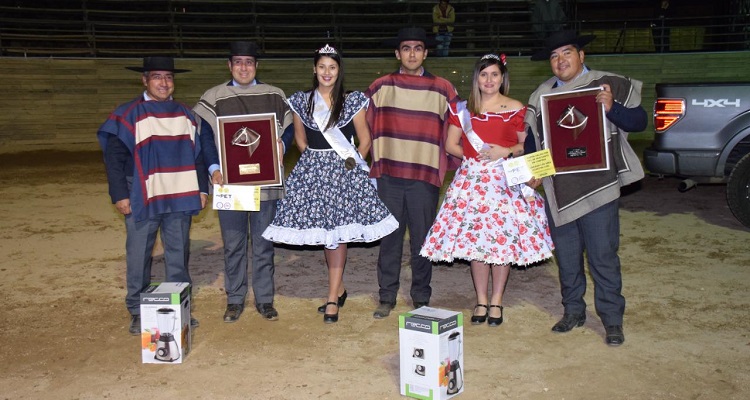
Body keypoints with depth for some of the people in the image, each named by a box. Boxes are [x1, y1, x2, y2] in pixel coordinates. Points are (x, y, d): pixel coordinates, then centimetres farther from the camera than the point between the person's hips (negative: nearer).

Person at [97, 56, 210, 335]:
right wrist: (119, 194, -9)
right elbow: (113, 157, -4)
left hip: (179, 198, 4)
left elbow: (198, 153, 16)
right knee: (139, 257, 4)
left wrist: (202, 188, 11)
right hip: (142, 199, -3)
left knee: (179, 255, 10)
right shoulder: (128, 115, -3)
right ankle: (137, 313, 17)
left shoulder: (186, 115, 11)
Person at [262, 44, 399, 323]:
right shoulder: (301, 101, 5)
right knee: (323, 231, 8)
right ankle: (339, 289, 26)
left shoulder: (352, 101, -1)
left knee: (337, 231, -5)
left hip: (343, 170, -3)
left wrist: (351, 162, 1)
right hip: (312, 170, 3)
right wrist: (313, 159, 12)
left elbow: (365, 140, 5)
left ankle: (332, 299, 1)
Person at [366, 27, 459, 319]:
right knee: (389, 238, 6)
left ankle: (421, 299, 18)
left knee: (422, 240, 4)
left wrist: (445, 168, 2)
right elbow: (366, 126, 15)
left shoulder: (442, 89, 4)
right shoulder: (381, 87, 7)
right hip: (388, 174, 1)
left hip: (425, 176, -1)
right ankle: (387, 297, 17)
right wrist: (375, 159, 10)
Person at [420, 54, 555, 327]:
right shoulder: (463, 109, 10)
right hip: (472, 178, 2)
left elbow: (527, 144, 8)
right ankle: (481, 301, 16)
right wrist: (472, 155, -2)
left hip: (506, 179, -1)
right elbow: (450, 145, 12)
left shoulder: (516, 109, 5)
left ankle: (496, 301, 14)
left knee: (503, 239, -1)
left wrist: (506, 152, -10)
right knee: (474, 239, 1)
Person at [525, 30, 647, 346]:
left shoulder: (607, 84, 0)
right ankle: (573, 311, 27)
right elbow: (532, 139, 20)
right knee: (566, 257, 12)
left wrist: (611, 108, -20)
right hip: (557, 190, 5)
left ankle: (612, 319, 10)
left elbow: (639, 121, -2)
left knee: (603, 257, -2)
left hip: (597, 188, -4)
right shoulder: (540, 95, 13)